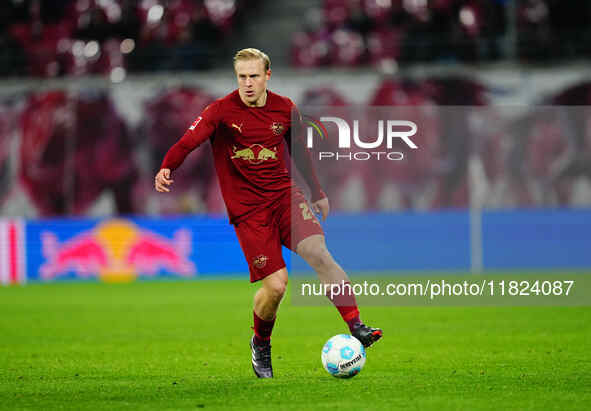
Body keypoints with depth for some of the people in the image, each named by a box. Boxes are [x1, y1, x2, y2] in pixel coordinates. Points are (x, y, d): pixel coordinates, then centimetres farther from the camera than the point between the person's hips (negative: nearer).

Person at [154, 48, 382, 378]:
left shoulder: (285, 109, 5)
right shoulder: (222, 111, -7)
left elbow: (299, 151, 20)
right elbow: (190, 141, -20)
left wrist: (318, 193, 26)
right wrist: (167, 168, -39)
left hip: (284, 195, 3)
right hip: (248, 209, -3)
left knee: (318, 253, -23)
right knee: (276, 286, -10)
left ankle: (357, 329, -20)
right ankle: (261, 344, 20)